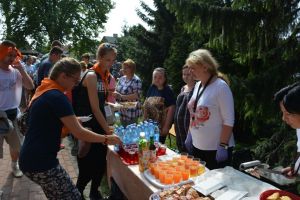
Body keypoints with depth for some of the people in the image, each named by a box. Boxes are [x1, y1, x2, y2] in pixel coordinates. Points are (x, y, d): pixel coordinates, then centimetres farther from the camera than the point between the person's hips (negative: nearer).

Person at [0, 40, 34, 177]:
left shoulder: (16, 71, -1)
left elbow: (30, 86, -8)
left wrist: (21, 69, -17)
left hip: (13, 114, 4)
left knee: (16, 145, 20)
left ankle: (15, 165, 44)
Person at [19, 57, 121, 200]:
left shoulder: (44, 91, 10)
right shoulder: (57, 97, -20)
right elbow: (79, 133, -20)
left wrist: (71, 121, 12)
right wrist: (106, 139, -9)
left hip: (32, 158, 10)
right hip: (40, 161, -10)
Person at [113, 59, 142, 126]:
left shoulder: (136, 80, -13)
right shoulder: (122, 78, 9)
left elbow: (137, 95, -19)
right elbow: (117, 90, 15)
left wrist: (121, 96, -23)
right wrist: (115, 93, -9)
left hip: (131, 112, -7)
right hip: (122, 111, 7)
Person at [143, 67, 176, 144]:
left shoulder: (168, 91, -13)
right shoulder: (151, 88, 4)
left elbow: (171, 109, -17)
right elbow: (146, 105, 10)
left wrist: (166, 126, -18)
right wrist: (145, 119, 7)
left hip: (161, 124, -5)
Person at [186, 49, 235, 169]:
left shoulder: (220, 86, -15)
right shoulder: (198, 85, 7)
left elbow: (228, 121, -17)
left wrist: (223, 146, -19)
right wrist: (190, 136, 13)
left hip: (216, 149, -7)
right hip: (197, 146, 7)